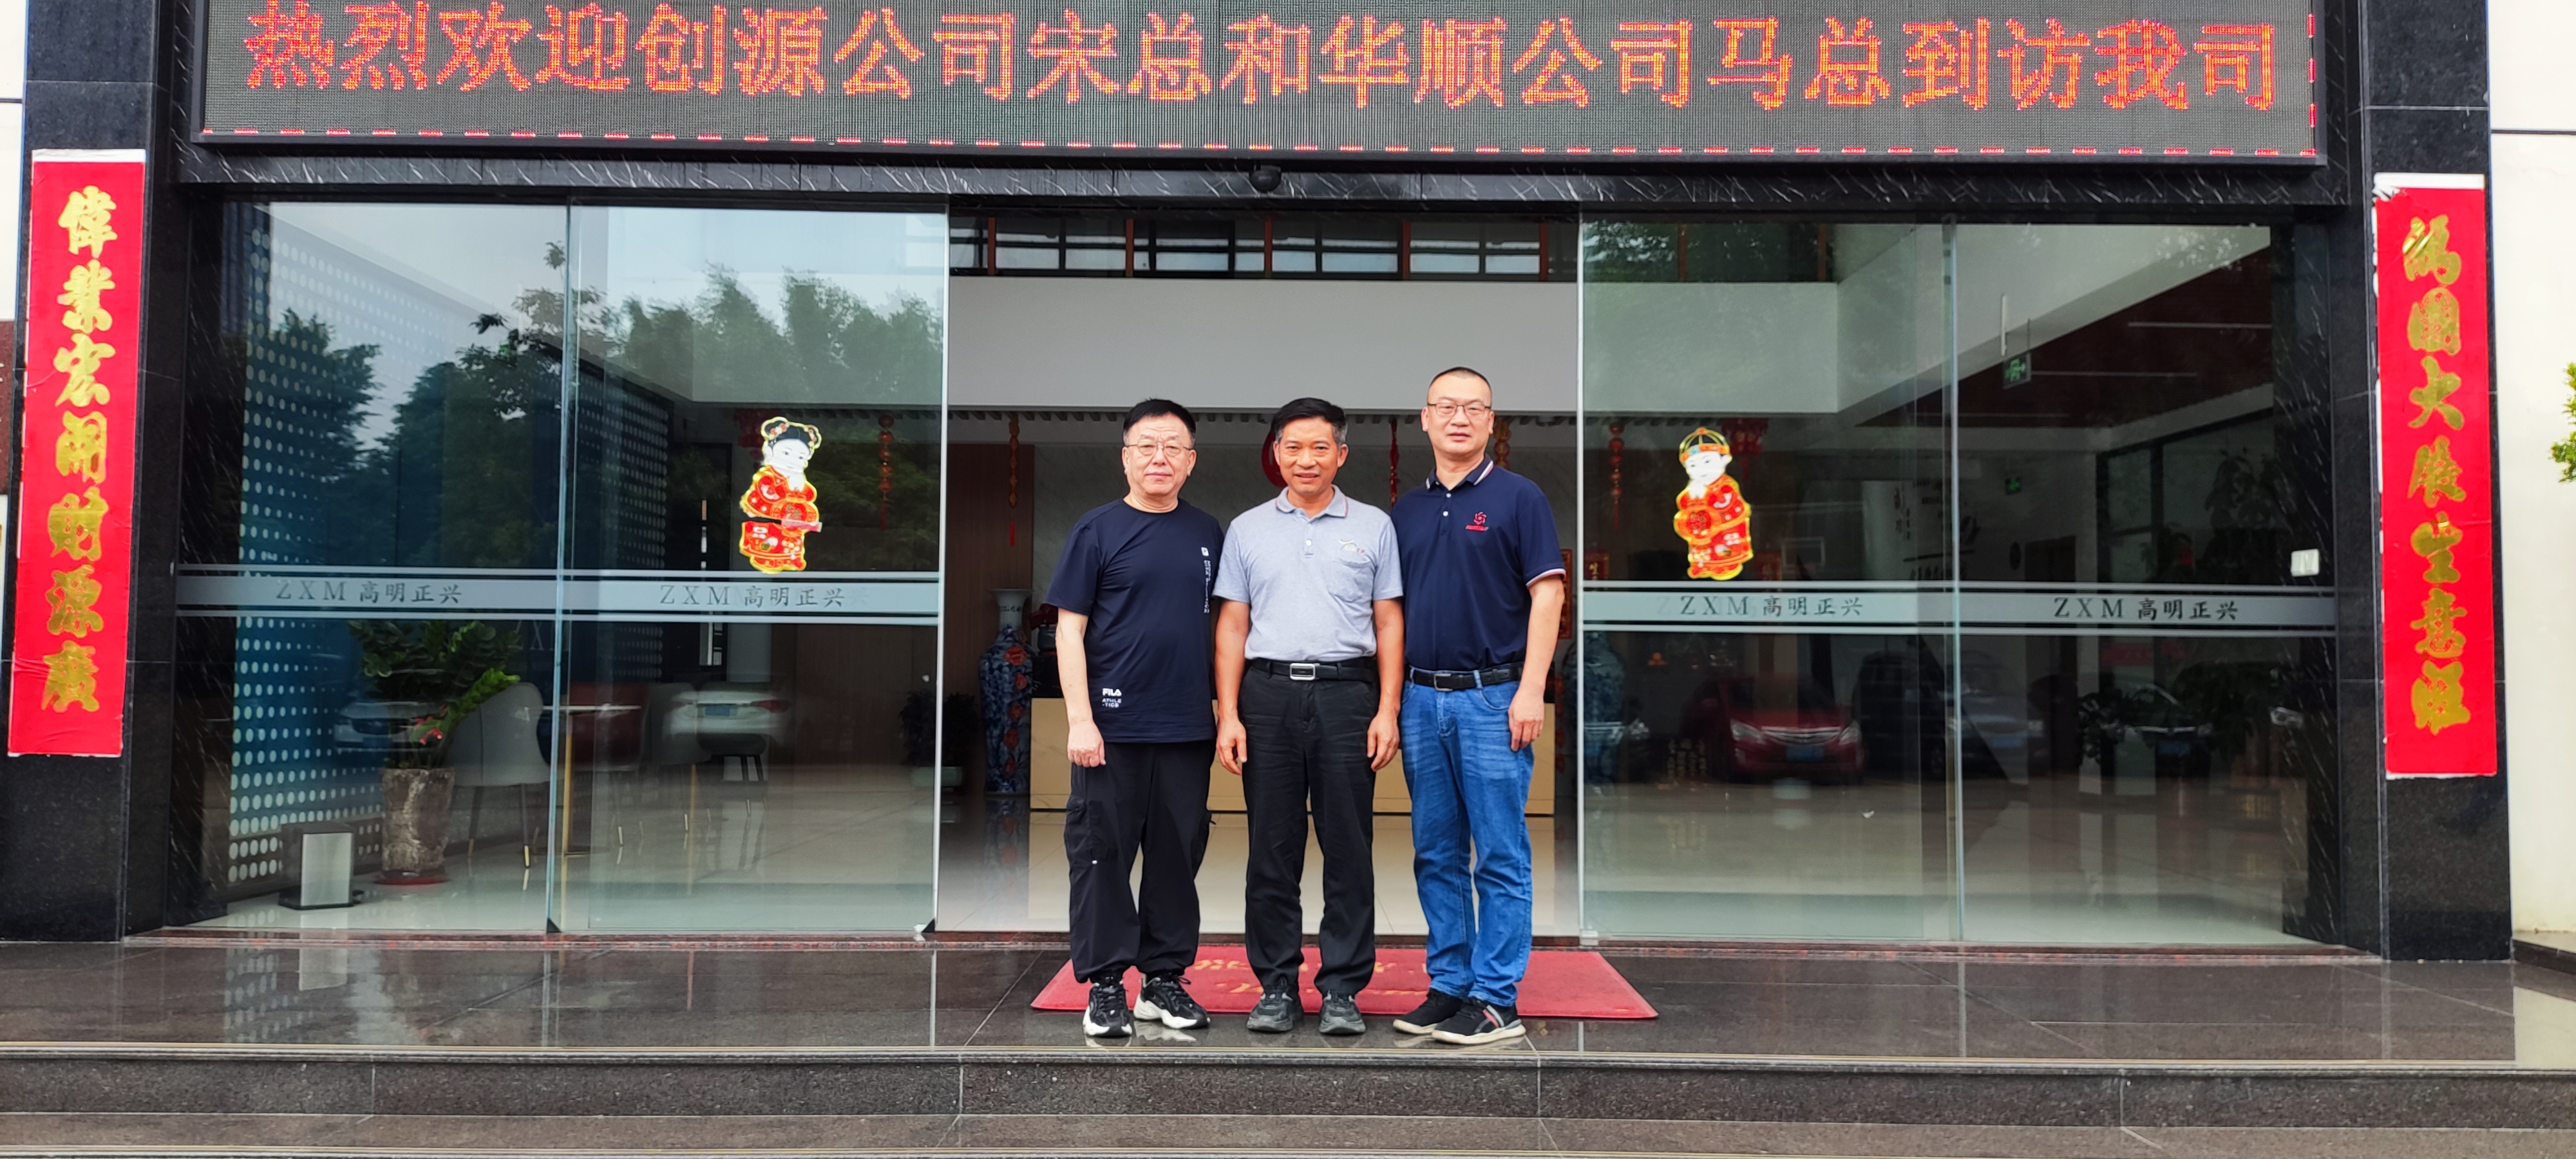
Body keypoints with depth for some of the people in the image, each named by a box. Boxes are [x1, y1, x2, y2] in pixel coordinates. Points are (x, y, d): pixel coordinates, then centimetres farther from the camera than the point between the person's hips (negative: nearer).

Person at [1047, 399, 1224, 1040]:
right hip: (1112, 727, -3)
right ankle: (1105, 985, 12)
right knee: (1103, 855, 2)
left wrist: (1226, 713, 9)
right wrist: (1079, 719, -11)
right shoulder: (1098, 530, -1)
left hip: (1188, 728, 4)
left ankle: (1164, 979, 21)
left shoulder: (1208, 533, 10)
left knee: (1177, 855, 10)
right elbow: (1069, 629, -3)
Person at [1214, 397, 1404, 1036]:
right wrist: (1228, 714, 0)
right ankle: (1277, 987, 14)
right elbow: (1232, 626, 9)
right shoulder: (1248, 529, 11)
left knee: (1348, 850, 1)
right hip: (1268, 696, 1)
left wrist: (1387, 712, -3)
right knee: (1272, 850, 5)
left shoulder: (1373, 526, 9)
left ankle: (1342, 989, 9)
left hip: (1346, 695, -1)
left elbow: (1389, 624, 7)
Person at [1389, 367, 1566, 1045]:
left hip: (1492, 696, -5)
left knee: (1500, 855, -2)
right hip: (1422, 699, 5)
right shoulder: (1407, 510, 14)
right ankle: (1449, 985, 18)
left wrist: (1531, 691, -15)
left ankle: (1496, 999, 4)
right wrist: (1390, 697, 10)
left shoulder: (1517, 498, -1)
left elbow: (1547, 593, -7)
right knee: (1436, 854, 9)